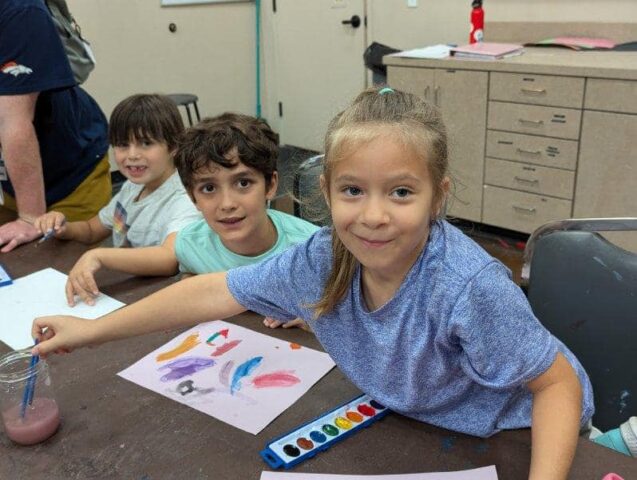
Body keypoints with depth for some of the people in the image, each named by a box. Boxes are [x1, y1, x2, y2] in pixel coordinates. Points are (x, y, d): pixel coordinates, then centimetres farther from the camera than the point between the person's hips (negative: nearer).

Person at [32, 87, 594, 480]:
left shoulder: (469, 286, -38)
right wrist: (92, 330, -9)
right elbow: (215, 293, -14)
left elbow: (558, 382, -25)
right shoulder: (322, 259, -23)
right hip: (404, 420, 4)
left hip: (505, 434, -3)